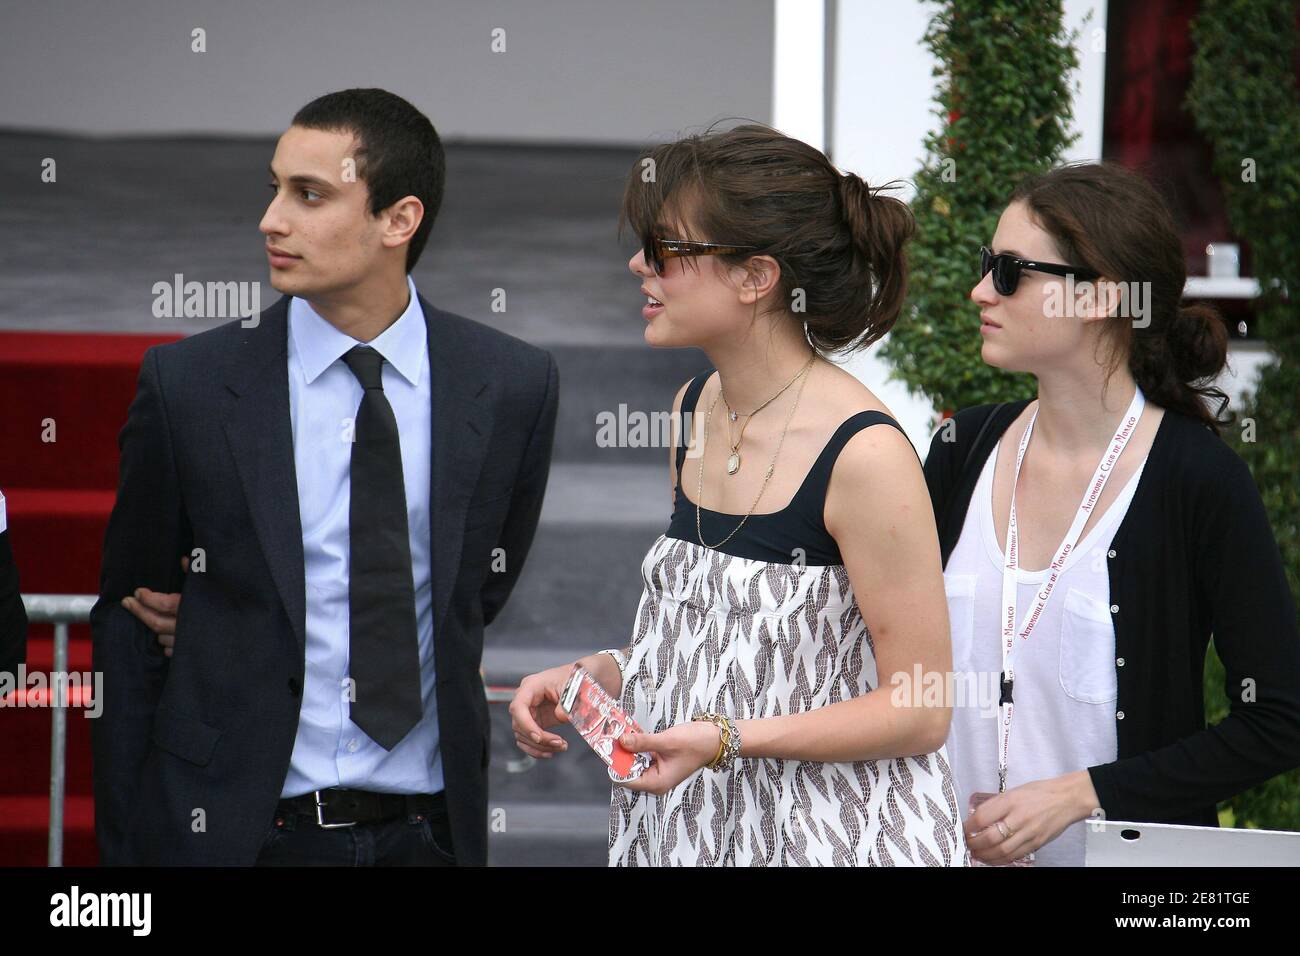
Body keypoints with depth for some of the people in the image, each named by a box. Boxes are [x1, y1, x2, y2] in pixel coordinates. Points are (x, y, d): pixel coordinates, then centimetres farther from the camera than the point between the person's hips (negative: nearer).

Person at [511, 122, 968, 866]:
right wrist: (590, 676, 1)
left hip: (837, 836, -7)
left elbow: (920, 712, -16)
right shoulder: (693, 411, 5)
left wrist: (729, 739, -24)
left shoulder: (863, 455, -18)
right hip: (690, 826, 7)